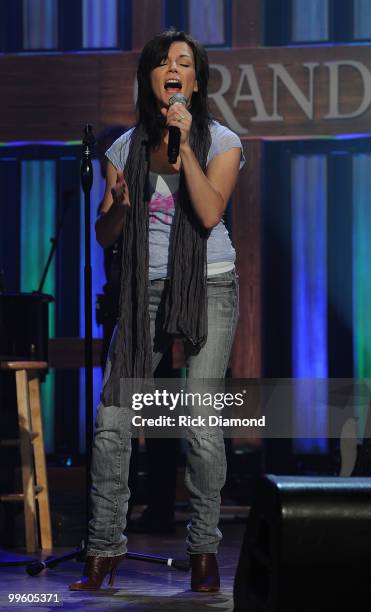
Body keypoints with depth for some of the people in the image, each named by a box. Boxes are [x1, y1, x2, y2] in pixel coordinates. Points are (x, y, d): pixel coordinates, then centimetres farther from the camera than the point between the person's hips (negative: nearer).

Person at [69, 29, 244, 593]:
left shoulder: (220, 141, 0)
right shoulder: (126, 148, 7)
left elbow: (209, 213, -16)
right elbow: (105, 235, 9)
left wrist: (183, 143, -17)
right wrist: (119, 204, -13)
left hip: (208, 289, -3)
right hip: (147, 291, 3)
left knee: (201, 428, -9)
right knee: (111, 421, -5)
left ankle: (204, 550, 4)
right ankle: (105, 549, 6)